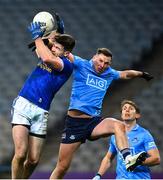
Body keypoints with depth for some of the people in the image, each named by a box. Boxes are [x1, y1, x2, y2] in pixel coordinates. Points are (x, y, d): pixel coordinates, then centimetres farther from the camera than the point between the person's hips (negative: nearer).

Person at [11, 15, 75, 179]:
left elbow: (47, 58, -22)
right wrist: (59, 33, 12)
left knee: (33, 160, -1)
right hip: (23, 104, 2)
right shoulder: (47, 56, 10)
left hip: (41, 112, -1)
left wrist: (37, 36, -11)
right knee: (20, 154, -16)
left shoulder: (67, 65, -4)